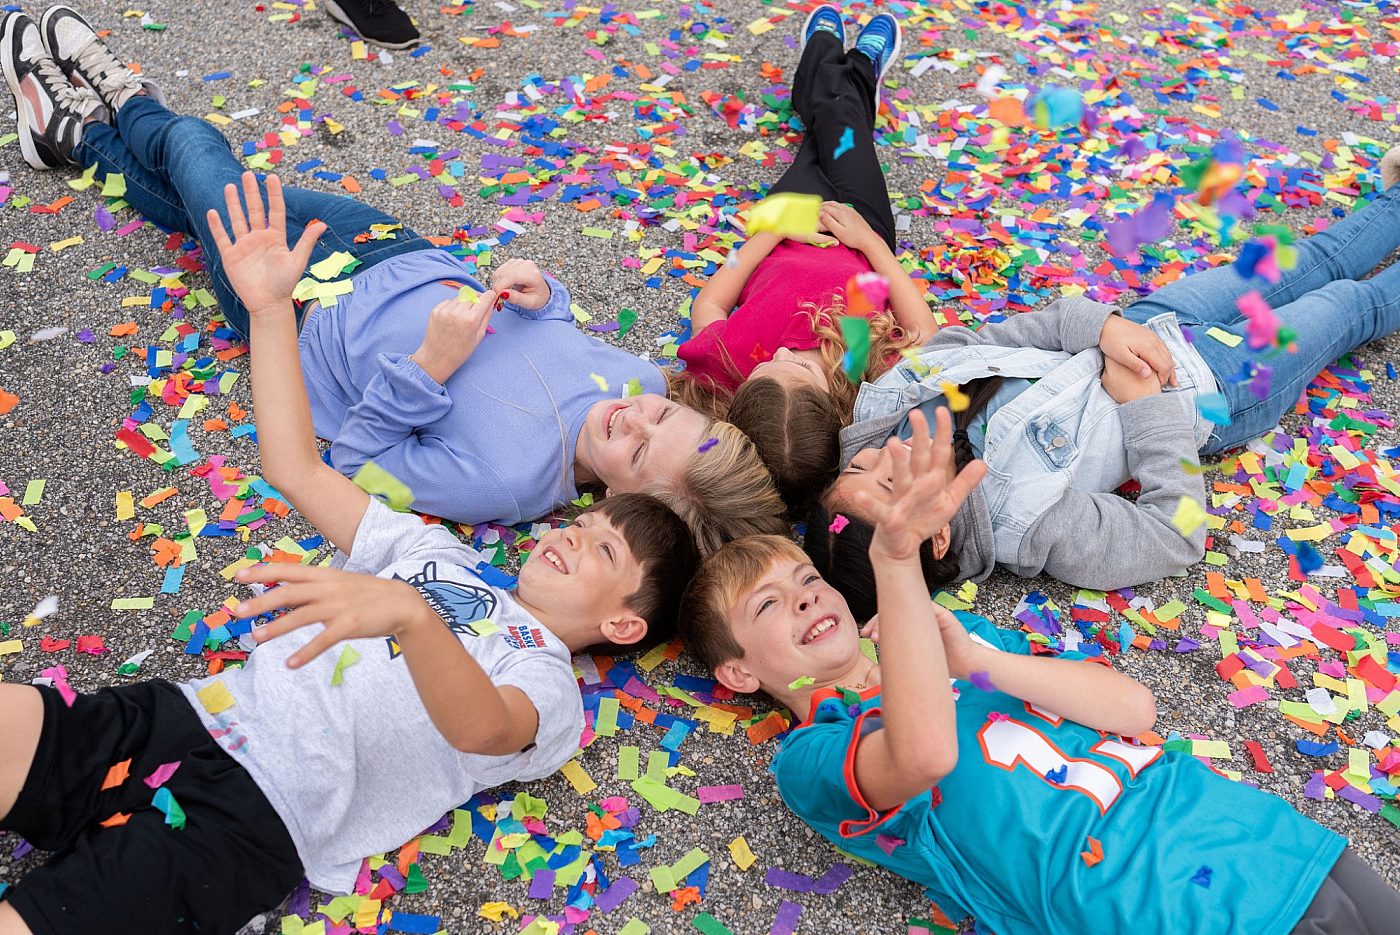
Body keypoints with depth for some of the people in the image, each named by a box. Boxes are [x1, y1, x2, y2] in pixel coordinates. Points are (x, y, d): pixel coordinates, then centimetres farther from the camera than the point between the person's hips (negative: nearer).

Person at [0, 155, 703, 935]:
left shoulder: (549, 684, 2)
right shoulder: (437, 551, 23)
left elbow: (480, 728, -23)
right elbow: (297, 469, 20)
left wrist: (410, 613, -43)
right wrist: (271, 307, 13)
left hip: (243, 819, -6)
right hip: (177, 717, 6)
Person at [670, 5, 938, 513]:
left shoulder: (727, 363, -45)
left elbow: (708, 304, -21)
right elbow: (924, 331, -25)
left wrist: (770, 230, -17)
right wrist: (870, 239, -21)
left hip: (779, 235, 1)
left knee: (823, 115, 26)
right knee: (841, 122, 23)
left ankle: (826, 51, 64)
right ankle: (860, 69, 62)